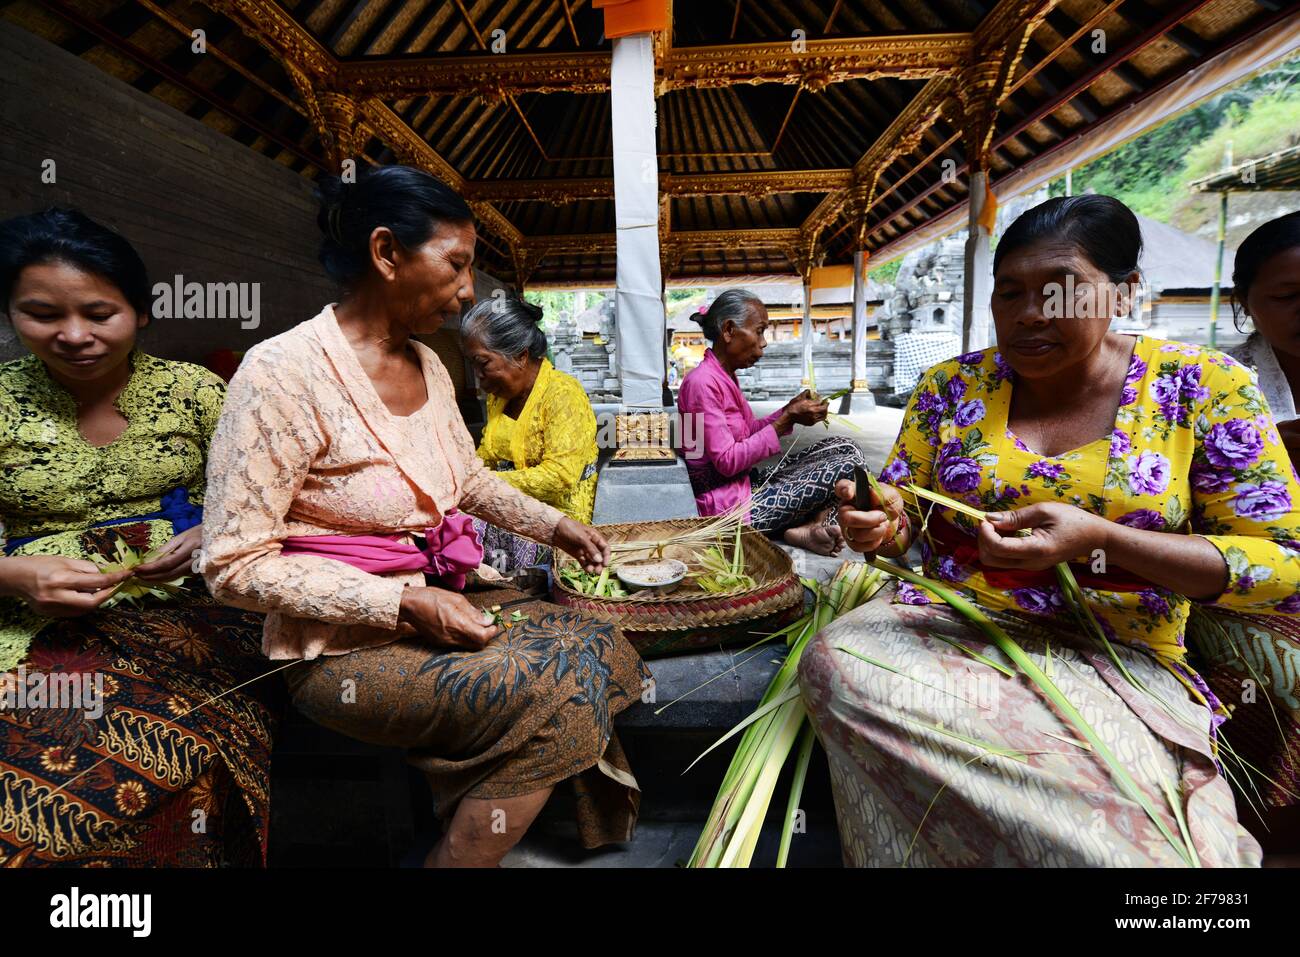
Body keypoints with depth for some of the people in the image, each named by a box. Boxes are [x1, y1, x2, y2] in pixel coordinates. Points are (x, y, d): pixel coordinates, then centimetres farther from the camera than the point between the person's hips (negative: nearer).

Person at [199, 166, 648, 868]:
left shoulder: (426, 364, 4)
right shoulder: (284, 373, -19)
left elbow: (470, 479, 19)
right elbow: (234, 565, -18)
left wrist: (555, 526, 9)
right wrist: (406, 605, -23)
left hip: (437, 604, 7)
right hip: (346, 647, -7)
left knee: (595, 643, 0)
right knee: (555, 689, -20)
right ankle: (464, 850, 2)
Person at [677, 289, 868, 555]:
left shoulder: (725, 376, 11)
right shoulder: (701, 383, -19)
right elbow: (727, 462, -22)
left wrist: (789, 411, -2)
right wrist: (786, 421, -19)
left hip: (747, 482, 10)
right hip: (727, 504, -10)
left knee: (844, 447, 6)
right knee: (847, 462, -13)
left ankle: (809, 526, -9)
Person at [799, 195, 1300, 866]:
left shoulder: (1204, 386, -1)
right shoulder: (950, 386, 4)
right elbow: (903, 527, 7)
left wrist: (1099, 538, -20)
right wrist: (880, 527, -19)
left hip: (1115, 657, -3)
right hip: (946, 625, 4)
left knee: (1110, 836, -33)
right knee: (834, 663, -28)